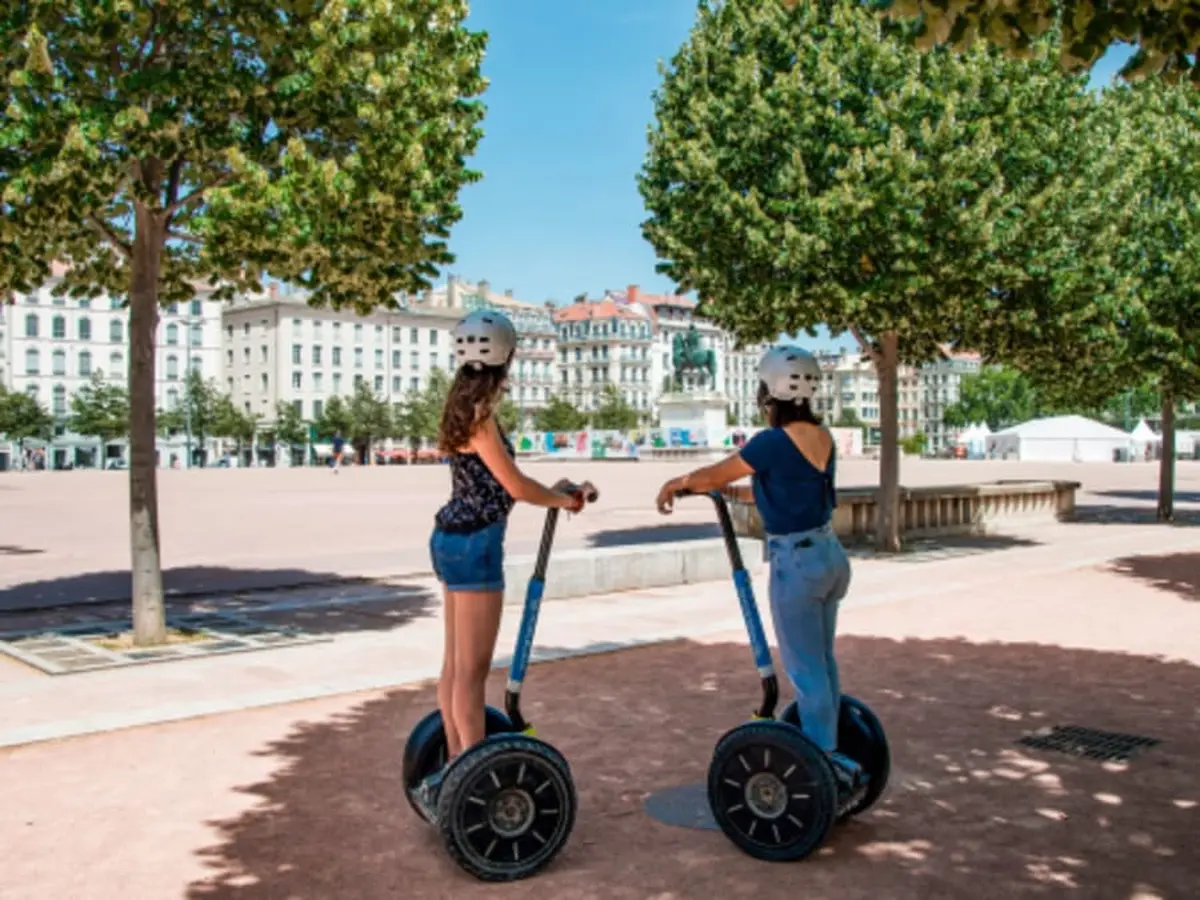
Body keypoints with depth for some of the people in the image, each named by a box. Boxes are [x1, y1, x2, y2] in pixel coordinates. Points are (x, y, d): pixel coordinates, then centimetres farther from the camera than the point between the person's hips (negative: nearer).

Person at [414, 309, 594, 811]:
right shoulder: (478, 413, -17)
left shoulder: (465, 406, 11)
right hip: (474, 545, -10)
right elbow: (514, 486, -15)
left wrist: (552, 492, 9)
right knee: (472, 670, -2)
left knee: (456, 663, 15)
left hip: (453, 539, 10)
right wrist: (564, 500, 0)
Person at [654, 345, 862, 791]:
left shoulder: (771, 443, -18)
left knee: (805, 670, 3)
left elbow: (712, 475, -3)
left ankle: (825, 763, 11)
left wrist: (675, 483, 15)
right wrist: (731, 492, 25)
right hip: (829, 555, 8)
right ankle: (828, 755, 29)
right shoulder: (822, 437, 4)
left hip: (796, 563, -8)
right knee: (822, 662, 18)